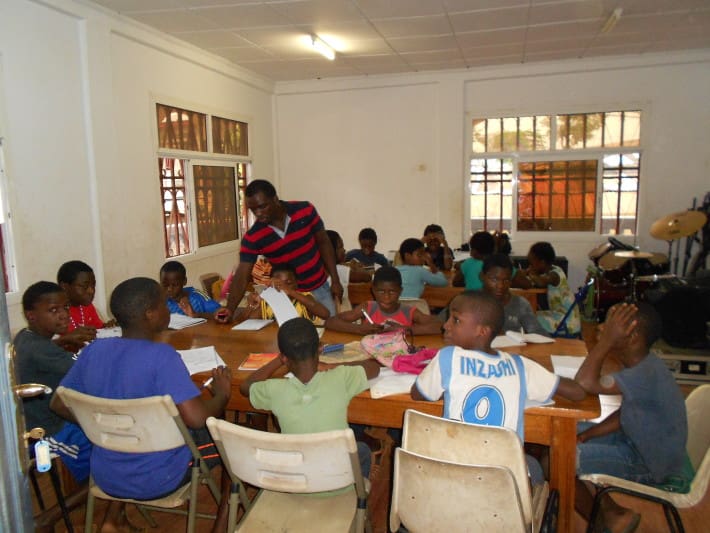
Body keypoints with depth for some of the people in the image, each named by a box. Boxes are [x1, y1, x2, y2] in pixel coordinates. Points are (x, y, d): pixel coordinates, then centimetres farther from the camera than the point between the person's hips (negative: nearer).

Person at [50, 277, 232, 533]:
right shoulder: (162, 356, -25)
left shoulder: (94, 349, -7)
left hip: (105, 476, 6)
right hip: (156, 480, -6)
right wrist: (222, 394, -12)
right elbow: (197, 418, -31)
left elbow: (58, 404, 5)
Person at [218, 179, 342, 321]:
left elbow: (323, 243, -4)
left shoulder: (305, 211, -15)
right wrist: (230, 309, -32)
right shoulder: (252, 237, -16)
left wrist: (335, 280, -5)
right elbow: (242, 276, -17)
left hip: (319, 289, 1)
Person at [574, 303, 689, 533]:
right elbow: (623, 415, 6)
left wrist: (607, 339, -34)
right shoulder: (644, 365, -2)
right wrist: (586, 435, -3)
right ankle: (609, 510, 18)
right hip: (638, 441, 9)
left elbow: (584, 383, -42)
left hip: (650, 467, -9)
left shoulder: (646, 374, -32)